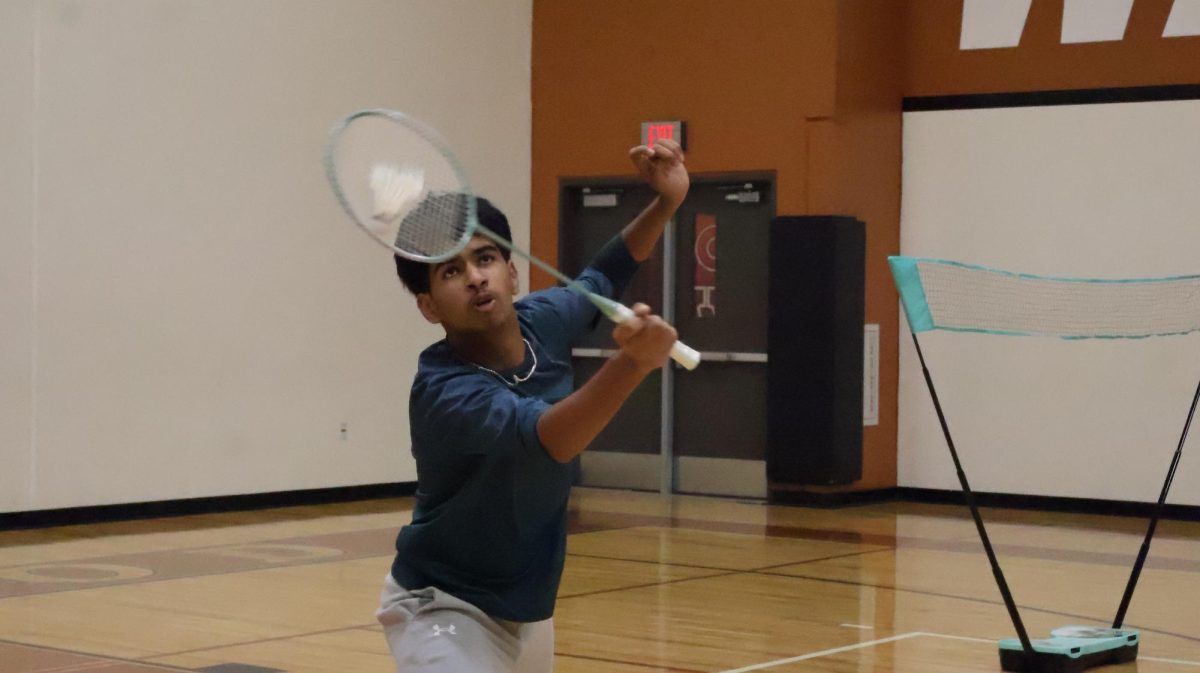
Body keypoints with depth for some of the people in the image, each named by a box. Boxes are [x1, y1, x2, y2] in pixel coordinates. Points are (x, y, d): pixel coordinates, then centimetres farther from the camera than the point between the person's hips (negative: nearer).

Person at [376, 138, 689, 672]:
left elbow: (600, 278, 12)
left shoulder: (543, 321, -10)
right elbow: (549, 438, -48)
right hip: (444, 607, -7)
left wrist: (666, 201, -3)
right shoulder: (443, 391, -31)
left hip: (527, 604, 7)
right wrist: (634, 361, -65)